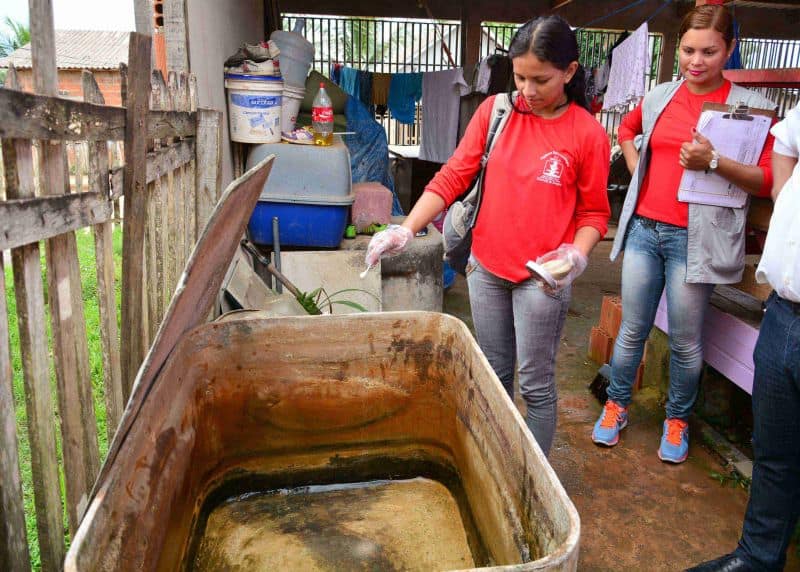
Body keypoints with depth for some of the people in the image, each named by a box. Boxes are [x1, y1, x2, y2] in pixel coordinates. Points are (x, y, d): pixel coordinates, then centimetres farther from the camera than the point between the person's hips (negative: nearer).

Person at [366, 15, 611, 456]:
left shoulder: (587, 134, -7)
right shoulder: (495, 111, 0)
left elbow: (594, 212, -1)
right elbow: (453, 177, -2)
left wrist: (576, 255, -20)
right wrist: (406, 230, -13)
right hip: (485, 268, 3)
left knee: (535, 385, 7)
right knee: (494, 377, 17)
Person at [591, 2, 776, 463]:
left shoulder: (750, 106, -4)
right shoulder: (660, 97, 8)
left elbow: (767, 181, -6)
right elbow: (627, 130, 29)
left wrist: (714, 162, -21)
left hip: (695, 238, -3)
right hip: (644, 228, 3)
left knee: (685, 340, 5)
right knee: (633, 330, 11)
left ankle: (678, 419, 27)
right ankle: (617, 405, 29)